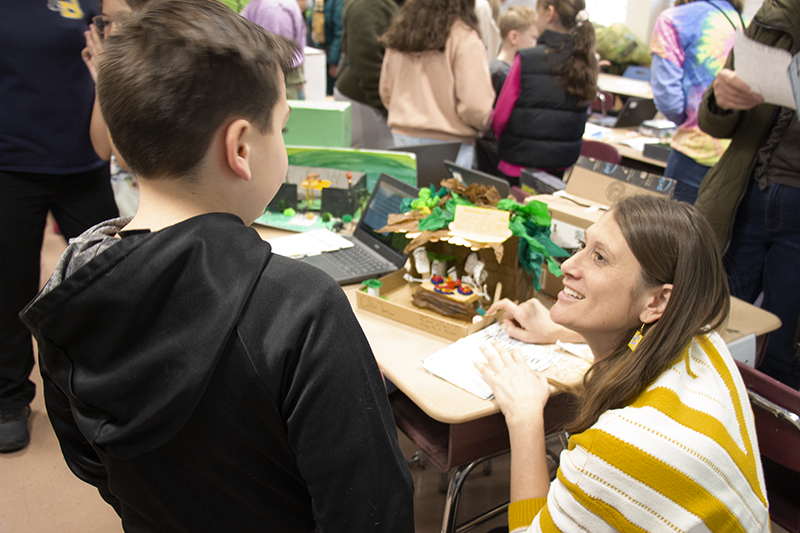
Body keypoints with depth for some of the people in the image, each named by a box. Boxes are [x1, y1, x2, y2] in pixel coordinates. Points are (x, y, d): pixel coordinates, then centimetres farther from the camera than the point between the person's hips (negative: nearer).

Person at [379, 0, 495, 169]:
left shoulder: (400, 31, 8)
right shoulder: (463, 37, -12)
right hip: (448, 142, -6)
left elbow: (386, 92, 15)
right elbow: (474, 103, -15)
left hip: (402, 136, 6)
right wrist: (484, 124, 5)